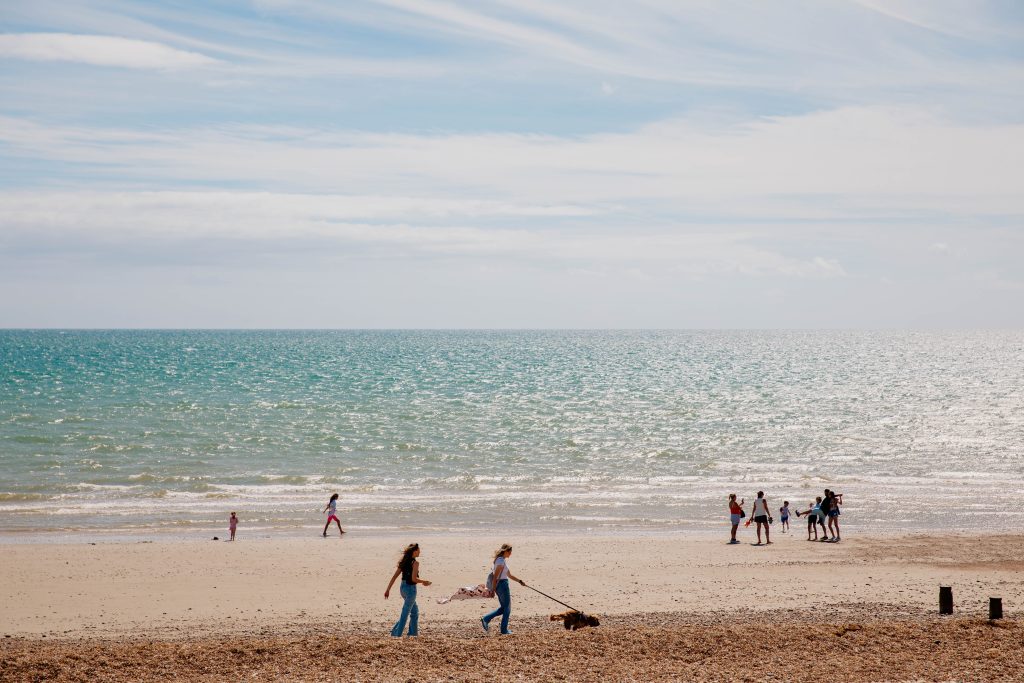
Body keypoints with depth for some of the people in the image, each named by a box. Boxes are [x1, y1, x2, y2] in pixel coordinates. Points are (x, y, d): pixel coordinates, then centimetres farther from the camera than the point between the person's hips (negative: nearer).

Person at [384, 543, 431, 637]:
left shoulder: (404, 562, 9)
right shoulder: (415, 562, -14)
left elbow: (394, 576, 7)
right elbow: (414, 579, -21)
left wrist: (388, 589, 9)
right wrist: (424, 582, -4)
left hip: (403, 588, 8)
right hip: (410, 588, -8)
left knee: (415, 610, 21)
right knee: (405, 613, -1)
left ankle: (413, 633, 25)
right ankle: (396, 634, -2)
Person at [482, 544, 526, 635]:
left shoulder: (503, 560, 15)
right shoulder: (501, 561, -16)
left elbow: (509, 575, 23)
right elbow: (496, 576, -20)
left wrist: (520, 581, 20)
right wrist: (493, 590, -22)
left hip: (500, 586, 10)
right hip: (502, 584, -10)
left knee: (503, 608, 15)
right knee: (507, 608, 1)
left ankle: (486, 619, 8)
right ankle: (504, 630, 6)